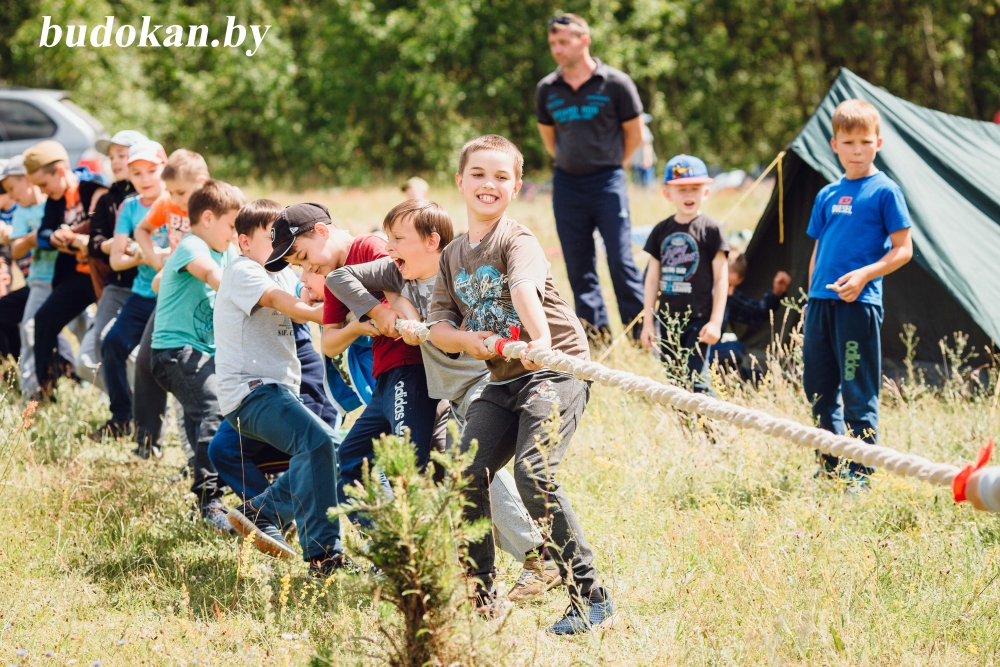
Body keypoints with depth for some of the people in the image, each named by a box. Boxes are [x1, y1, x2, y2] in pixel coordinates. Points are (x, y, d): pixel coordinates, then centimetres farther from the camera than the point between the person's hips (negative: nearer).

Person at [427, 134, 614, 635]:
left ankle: (591, 599, -18)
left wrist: (539, 340, -54)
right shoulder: (453, 256, 11)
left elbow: (524, 289, -34)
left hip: (555, 369, -7)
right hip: (503, 381, 7)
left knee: (533, 473, -24)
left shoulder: (518, 242, -13)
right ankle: (481, 598, 14)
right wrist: (464, 338, -14)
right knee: (466, 475, -2)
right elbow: (438, 324, 10)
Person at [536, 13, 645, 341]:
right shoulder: (547, 89, 4)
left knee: (620, 259, -7)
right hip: (567, 184, 4)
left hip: (607, 181, -4)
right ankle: (595, 335, 12)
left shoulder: (615, 83, -6)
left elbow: (634, 133, 5)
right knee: (578, 265, 5)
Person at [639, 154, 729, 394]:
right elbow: (653, 278, 11)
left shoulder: (710, 230, -5)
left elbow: (721, 278, -5)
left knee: (695, 382, -10)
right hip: (667, 319, 5)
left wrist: (716, 321, -11)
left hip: (698, 320, -5)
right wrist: (648, 322, 8)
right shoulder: (661, 231, 8)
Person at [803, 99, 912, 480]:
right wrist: (811, 297, 16)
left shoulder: (884, 191, -3)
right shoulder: (827, 195, 14)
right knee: (817, 387, 11)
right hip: (821, 302, 6)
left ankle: (861, 474, 2)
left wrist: (864, 275, -17)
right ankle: (830, 466, 24)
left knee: (858, 391, -4)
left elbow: (902, 250, -6)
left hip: (859, 303, -6)